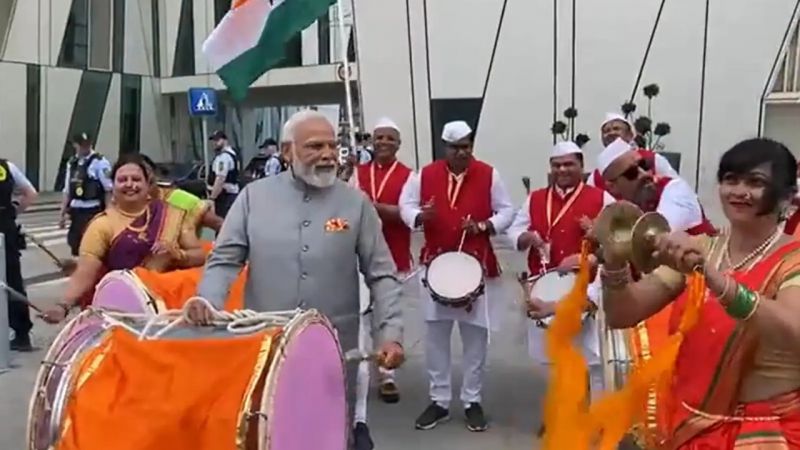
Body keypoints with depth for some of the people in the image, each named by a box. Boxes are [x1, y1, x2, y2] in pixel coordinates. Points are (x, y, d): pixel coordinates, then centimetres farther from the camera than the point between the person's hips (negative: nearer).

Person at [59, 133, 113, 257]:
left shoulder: (99, 162, -8)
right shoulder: (72, 163, 12)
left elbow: (109, 190, -11)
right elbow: (67, 191, 16)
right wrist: (63, 214, 14)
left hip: (93, 211, -7)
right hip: (76, 211, 7)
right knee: (75, 243, 13)